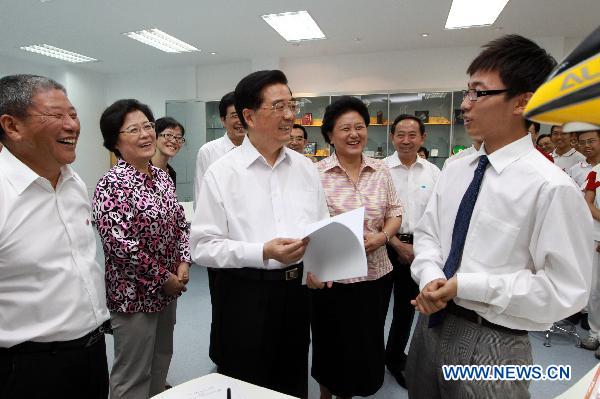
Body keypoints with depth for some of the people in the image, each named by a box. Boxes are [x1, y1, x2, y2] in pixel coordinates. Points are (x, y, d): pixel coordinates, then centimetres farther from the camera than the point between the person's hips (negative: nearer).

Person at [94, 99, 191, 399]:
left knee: (161, 363, 22)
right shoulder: (112, 184, -16)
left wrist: (183, 263, -4)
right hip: (134, 294, -7)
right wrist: (163, 278, -15)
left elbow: (180, 223, 10)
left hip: (168, 289, 7)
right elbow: (119, 244, -22)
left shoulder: (162, 177, 6)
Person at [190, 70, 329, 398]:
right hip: (244, 294, -4)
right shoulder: (222, 173, -9)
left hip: (297, 290, 4)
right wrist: (262, 253, -23)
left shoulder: (305, 168, 5)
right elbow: (203, 246, -12)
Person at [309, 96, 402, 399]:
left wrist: (380, 238, -11)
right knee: (332, 345, 14)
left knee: (367, 346, 18)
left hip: (377, 272, 4)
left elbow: (395, 214, 7)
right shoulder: (316, 174, -9)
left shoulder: (381, 170, 3)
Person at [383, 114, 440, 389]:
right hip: (385, 245, -3)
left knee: (407, 304, 16)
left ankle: (395, 356, 38)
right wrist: (398, 245, -10)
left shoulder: (433, 172, 2)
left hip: (418, 247, 3)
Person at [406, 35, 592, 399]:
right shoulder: (454, 170, 1)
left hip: (491, 343, -6)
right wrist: (429, 277, -13)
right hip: (431, 321, 6)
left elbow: (565, 291, -17)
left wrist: (465, 285, -20)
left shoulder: (551, 187, -19)